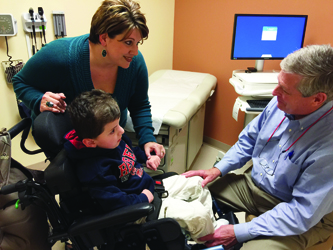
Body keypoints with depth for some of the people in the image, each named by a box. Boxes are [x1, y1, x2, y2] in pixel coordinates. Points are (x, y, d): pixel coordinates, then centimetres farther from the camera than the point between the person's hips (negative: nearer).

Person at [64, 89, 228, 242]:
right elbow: (115, 202, -32)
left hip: (152, 185, 10)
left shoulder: (114, 139, -3)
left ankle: (213, 226, 34)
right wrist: (144, 198, -22)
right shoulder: (95, 170, -32)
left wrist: (147, 158, 2)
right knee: (197, 214, -15)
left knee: (197, 184, 13)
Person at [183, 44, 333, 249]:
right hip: (254, 183, 6)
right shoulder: (281, 103, -12)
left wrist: (240, 232, -26)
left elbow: (303, 213, -27)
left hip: (301, 220, -5)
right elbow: (249, 140, 4)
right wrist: (218, 169, -6)